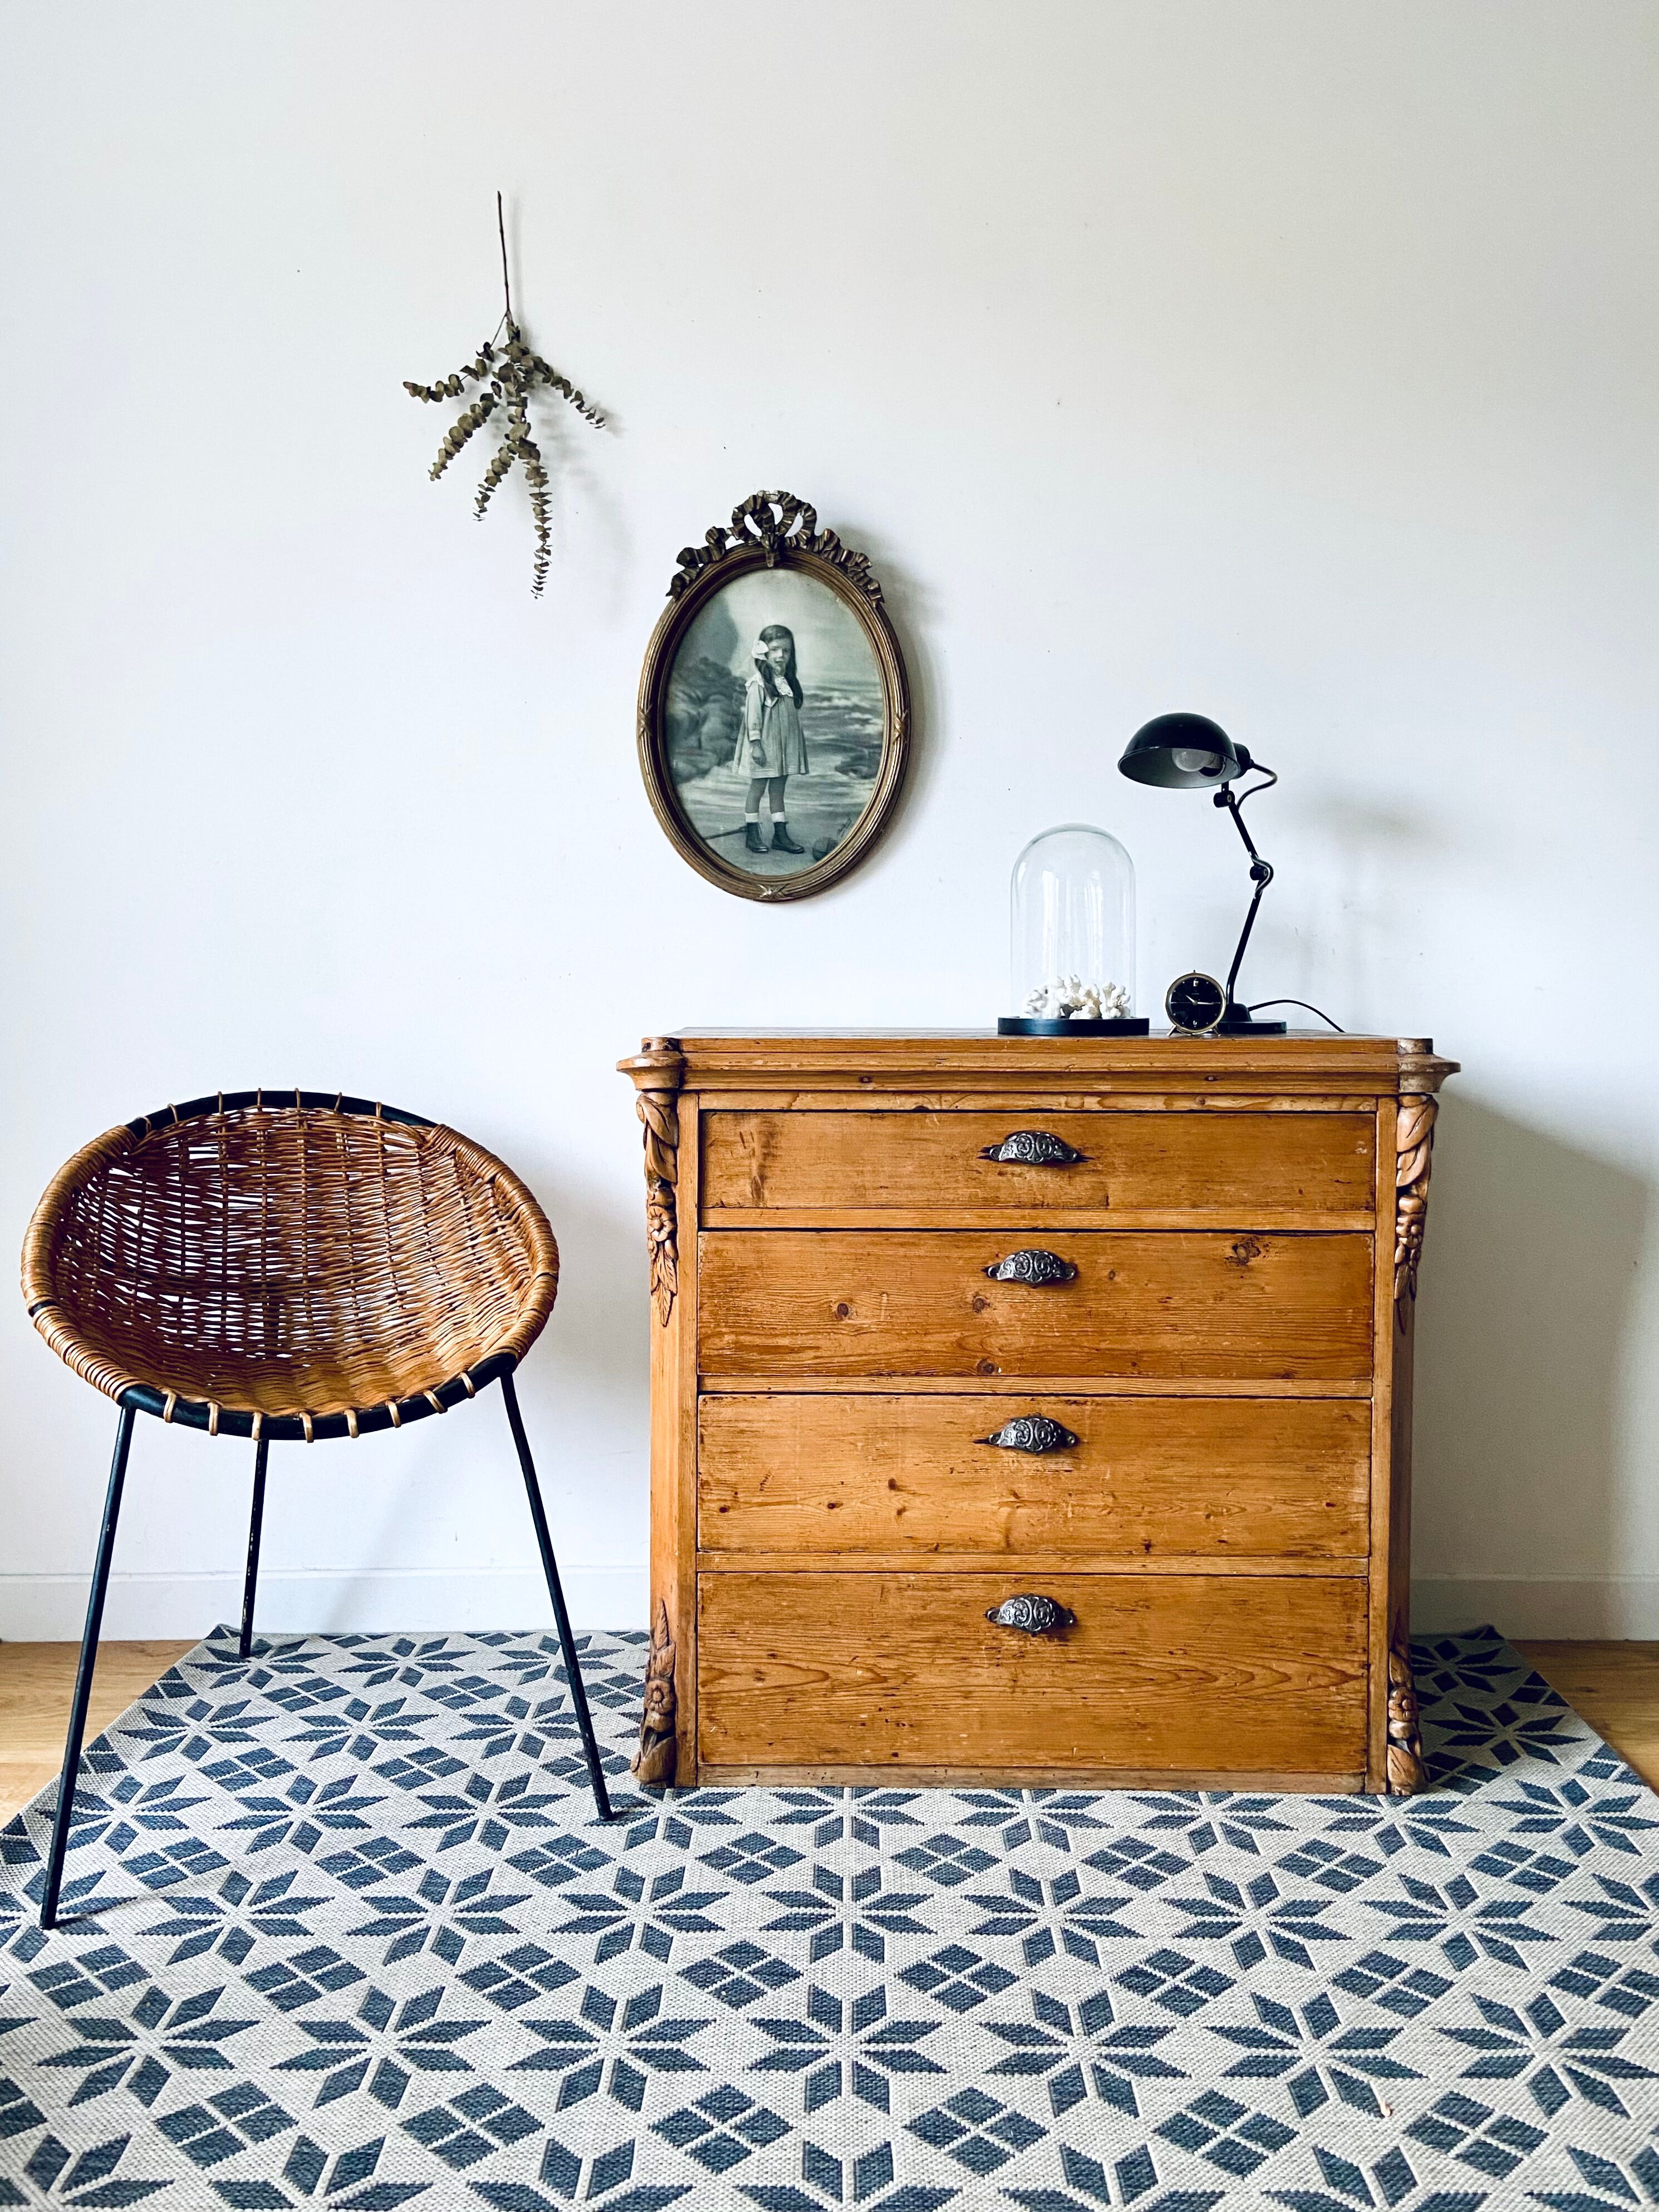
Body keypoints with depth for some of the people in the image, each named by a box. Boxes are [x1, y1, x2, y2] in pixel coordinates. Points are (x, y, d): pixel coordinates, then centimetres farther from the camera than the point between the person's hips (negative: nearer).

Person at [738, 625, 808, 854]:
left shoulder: (789, 683, 9)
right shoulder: (758, 684, -12)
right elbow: (753, 716, -14)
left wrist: (799, 744, 15)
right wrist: (756, 745, -18)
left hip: (785, 746, 7)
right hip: (764, 746, -6)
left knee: (778, 790, 10)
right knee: (757, 788, 2)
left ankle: (781, 835, 13)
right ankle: (752, 834, 9)